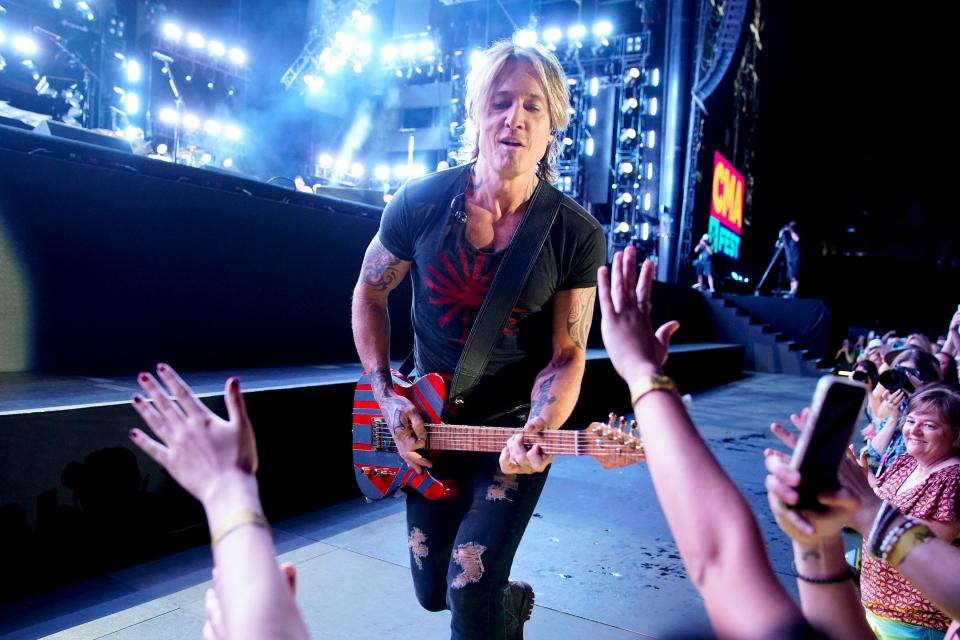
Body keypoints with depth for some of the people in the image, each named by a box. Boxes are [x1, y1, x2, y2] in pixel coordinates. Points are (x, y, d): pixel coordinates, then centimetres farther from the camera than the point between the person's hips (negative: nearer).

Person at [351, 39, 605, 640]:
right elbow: (370, 295, 2)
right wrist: (388, 397, -6)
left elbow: (567, 355, -10)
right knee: (432, 587, 16)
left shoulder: (578, 236, -15)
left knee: (470, 591, -9)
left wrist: (537, 430, -27)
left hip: (516, 426, -2)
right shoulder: (421, 204, -11)